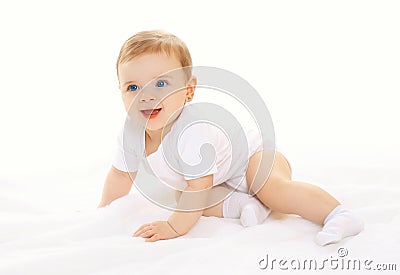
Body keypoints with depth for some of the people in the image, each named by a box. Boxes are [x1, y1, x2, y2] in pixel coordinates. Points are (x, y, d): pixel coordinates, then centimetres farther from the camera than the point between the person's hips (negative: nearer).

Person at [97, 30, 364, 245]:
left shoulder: (193, 132, -41)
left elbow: (199, 187, -37)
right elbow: (121, 174, 4)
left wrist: (175, 227, -35)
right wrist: (104, 209, 11)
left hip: (252, 154, -9)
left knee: (274, 189, -33)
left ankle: (339, 215, -30)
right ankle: (241, 203, -12)